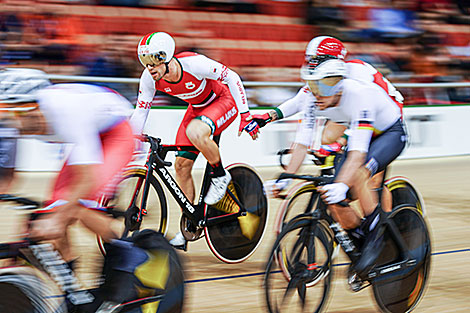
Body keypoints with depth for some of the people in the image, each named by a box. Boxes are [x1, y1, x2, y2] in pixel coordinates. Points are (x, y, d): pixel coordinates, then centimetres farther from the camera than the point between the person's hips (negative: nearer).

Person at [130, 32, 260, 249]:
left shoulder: (194, 63, -35)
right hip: (197, 107, 6)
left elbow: (232, 78, -24)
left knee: (195, 132, -37)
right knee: (181, 164, -2)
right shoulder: (150, 78, -20)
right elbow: (140, 111, -9)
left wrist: (245, 116, -24)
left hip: (223, 100, -6)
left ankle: (220, 176, -9)